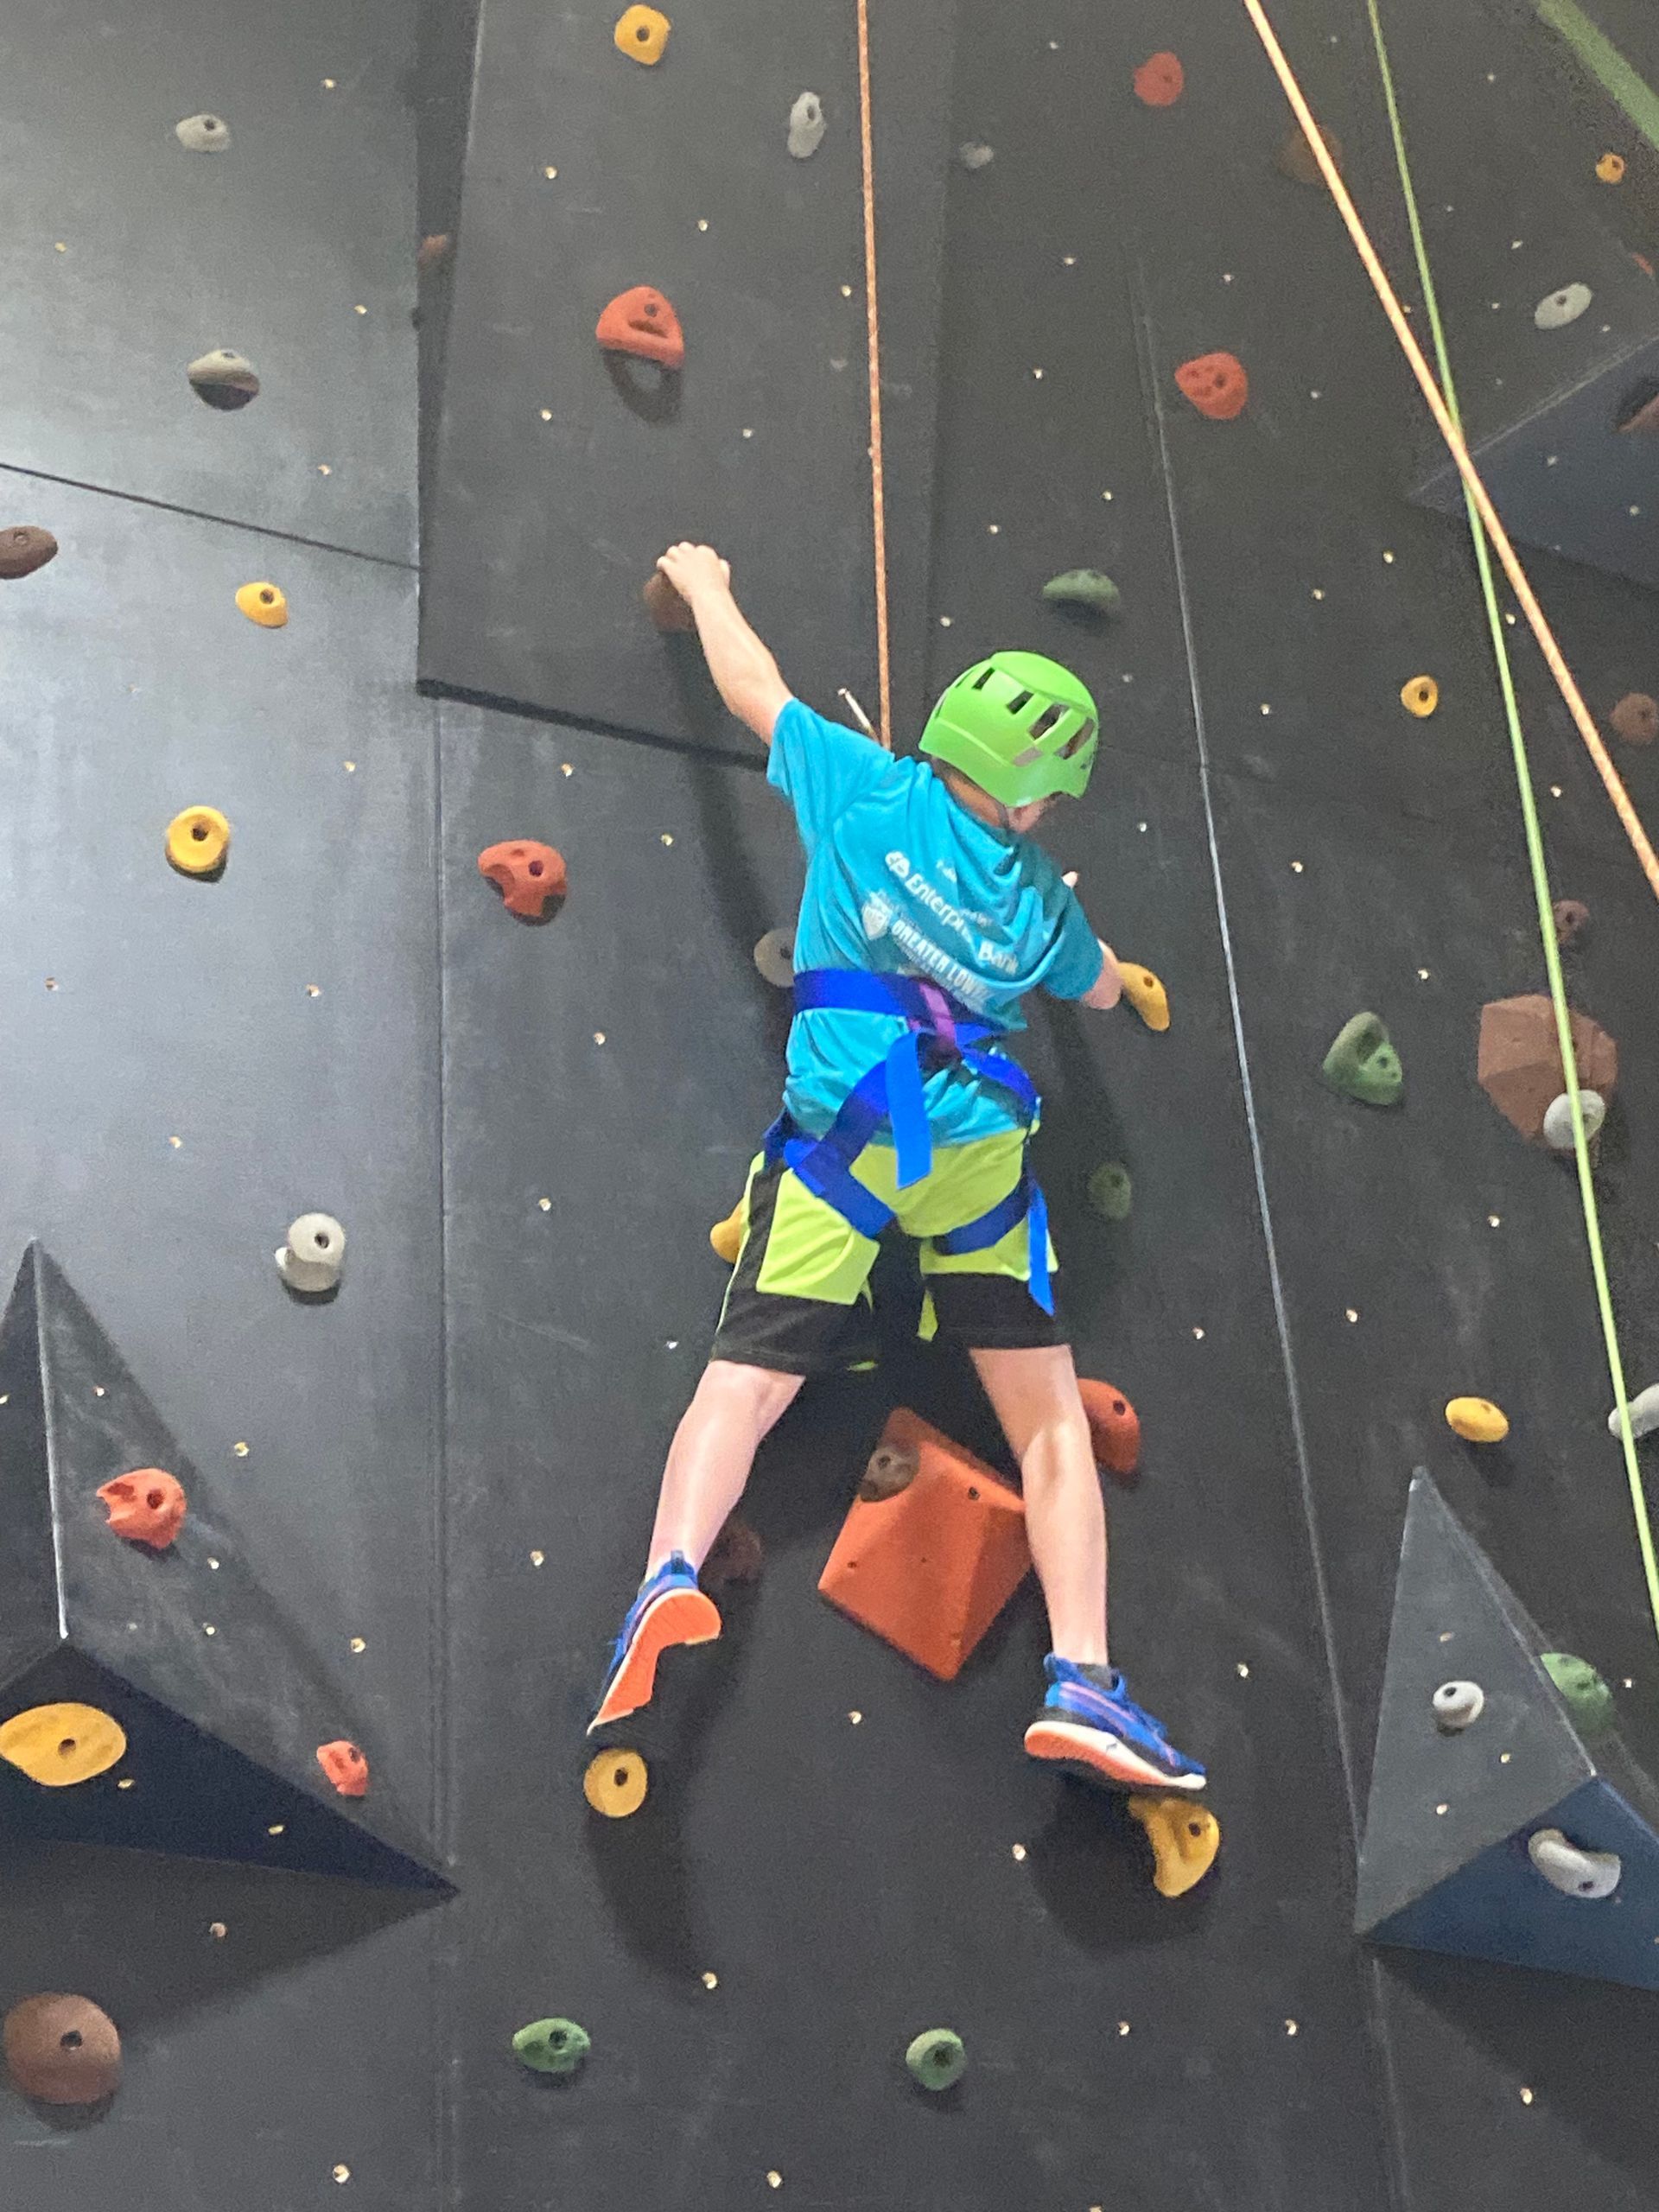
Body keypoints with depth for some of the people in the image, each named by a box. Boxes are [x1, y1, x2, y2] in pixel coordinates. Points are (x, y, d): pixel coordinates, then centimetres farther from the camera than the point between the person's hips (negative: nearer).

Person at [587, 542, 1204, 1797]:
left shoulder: (869, 790, 4)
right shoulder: (1041, 900, 12)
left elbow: (753, 685, 16)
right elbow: (1103, 990, 33)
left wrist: (703, 583, 34)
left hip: (841, 1134, -1)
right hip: (982, 1150, 1)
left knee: (745, 1382, -4)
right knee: (1051, 1418, 6)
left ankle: (671, 1576, -31)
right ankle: (1082, 1684, -3)